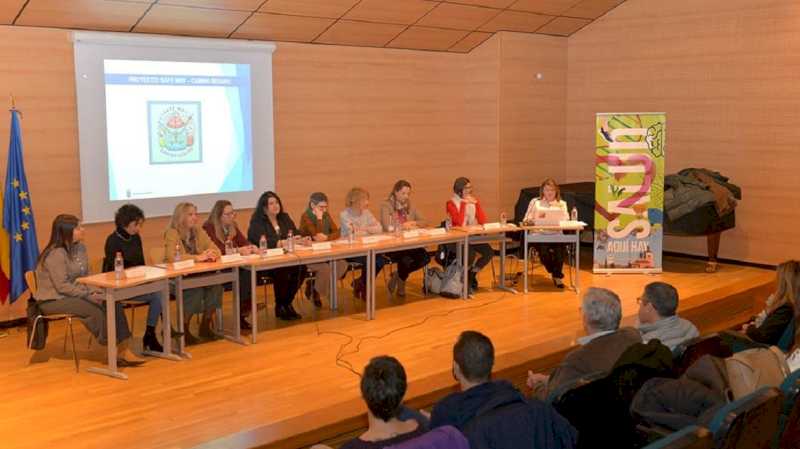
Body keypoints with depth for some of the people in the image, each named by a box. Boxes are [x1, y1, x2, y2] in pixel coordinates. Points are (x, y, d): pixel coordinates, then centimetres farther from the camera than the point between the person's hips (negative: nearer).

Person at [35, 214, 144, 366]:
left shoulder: (80, 248, 6)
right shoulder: (56, 254, -19)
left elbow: (86, 276, 10)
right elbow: (62, 286, -22)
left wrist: (94, 291, -9)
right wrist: (88, 295, -21)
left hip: (73, 294, 8)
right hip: (53, 300, -8)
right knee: (94, 309, -29)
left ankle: (123, 350, -20)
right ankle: (115, 351, -16)